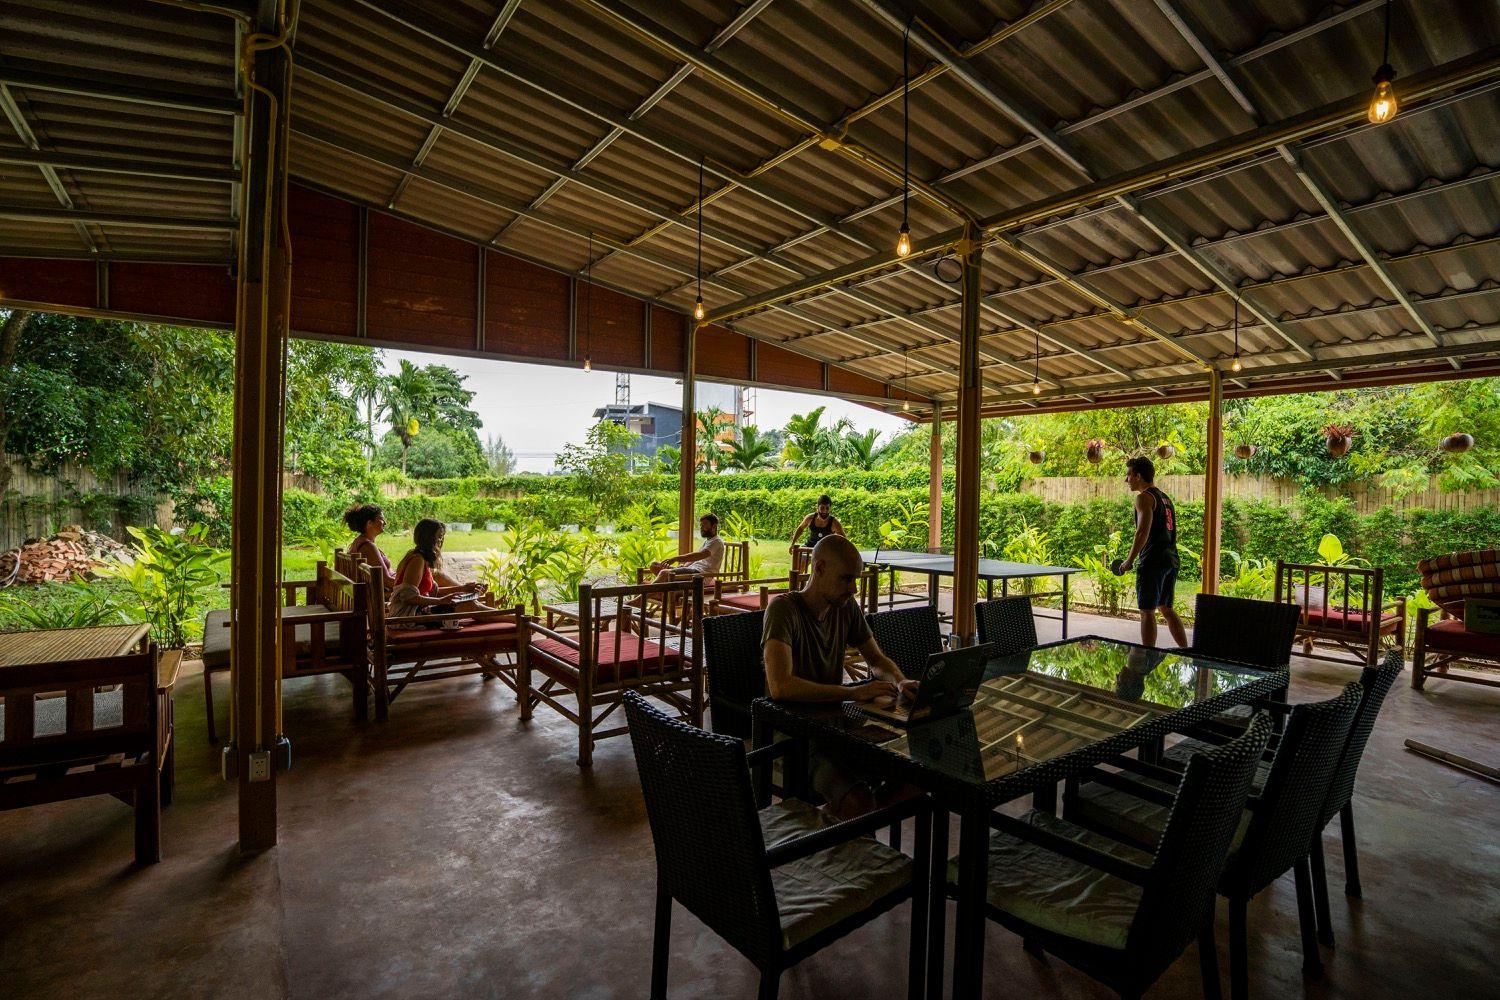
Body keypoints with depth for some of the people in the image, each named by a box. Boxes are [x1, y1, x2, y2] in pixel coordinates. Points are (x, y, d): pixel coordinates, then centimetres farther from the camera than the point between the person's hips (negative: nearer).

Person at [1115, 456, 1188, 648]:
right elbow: (1170, 532, 21)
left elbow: (1143, 532, -19)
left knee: (1147, 611, -3)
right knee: (1166, 609, 18)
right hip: (1171, 559, 9)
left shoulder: (1145, 497, -9)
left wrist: (1129, 560, -15)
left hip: (1153, 561, -9)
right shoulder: (1165, 497, 18)